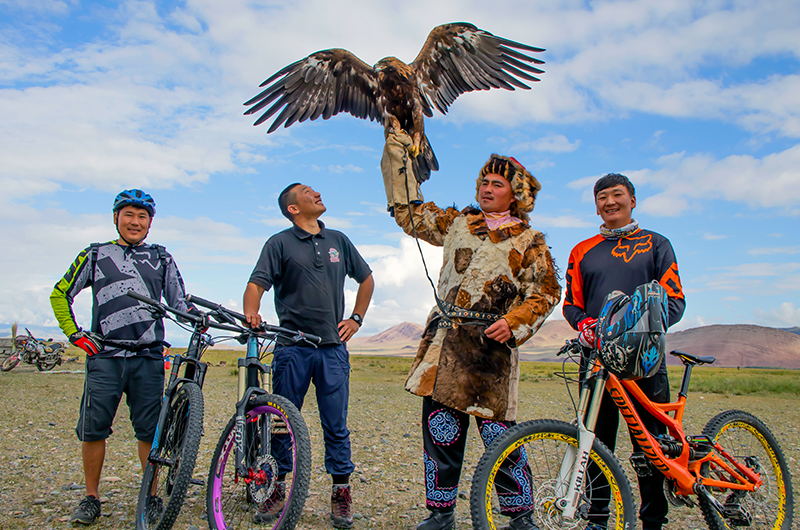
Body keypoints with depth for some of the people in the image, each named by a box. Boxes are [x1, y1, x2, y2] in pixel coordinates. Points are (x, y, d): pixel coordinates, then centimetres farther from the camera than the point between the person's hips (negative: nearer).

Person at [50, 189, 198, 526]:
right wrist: (74, 333, 5)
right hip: (104, 356, 0)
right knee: (93, 429, 1)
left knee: (149, 432, 2)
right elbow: (60, 294, 16)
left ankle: (151, 497, 15)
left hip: (149, 358, 1)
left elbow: (178, 302, 16)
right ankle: (91, 498, 18)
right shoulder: (95, 255, 11)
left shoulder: (161, 259, 15)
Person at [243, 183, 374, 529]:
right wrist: (251, 312, -28)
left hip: (333, 347, 2)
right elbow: (257, 282, -7)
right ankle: (278, 490, 20)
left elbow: (366, 279, 25)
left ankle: (341, 493, 15)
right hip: (292, 347, -2)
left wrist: (356, 319, 15)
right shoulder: (280, 243, 4)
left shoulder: (338, 240, 14)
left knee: (336, 426, 3)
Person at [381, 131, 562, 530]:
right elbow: (408, 211, 22)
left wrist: (513, 322, -10)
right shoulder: (457, 222, 17)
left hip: (491, 344, -3)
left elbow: (546, 291, 6)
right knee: (440, 428, 3)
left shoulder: (529, 242, 9)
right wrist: (396, 154, 20)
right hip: (444, 338, 3)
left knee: (499, 435, -4)